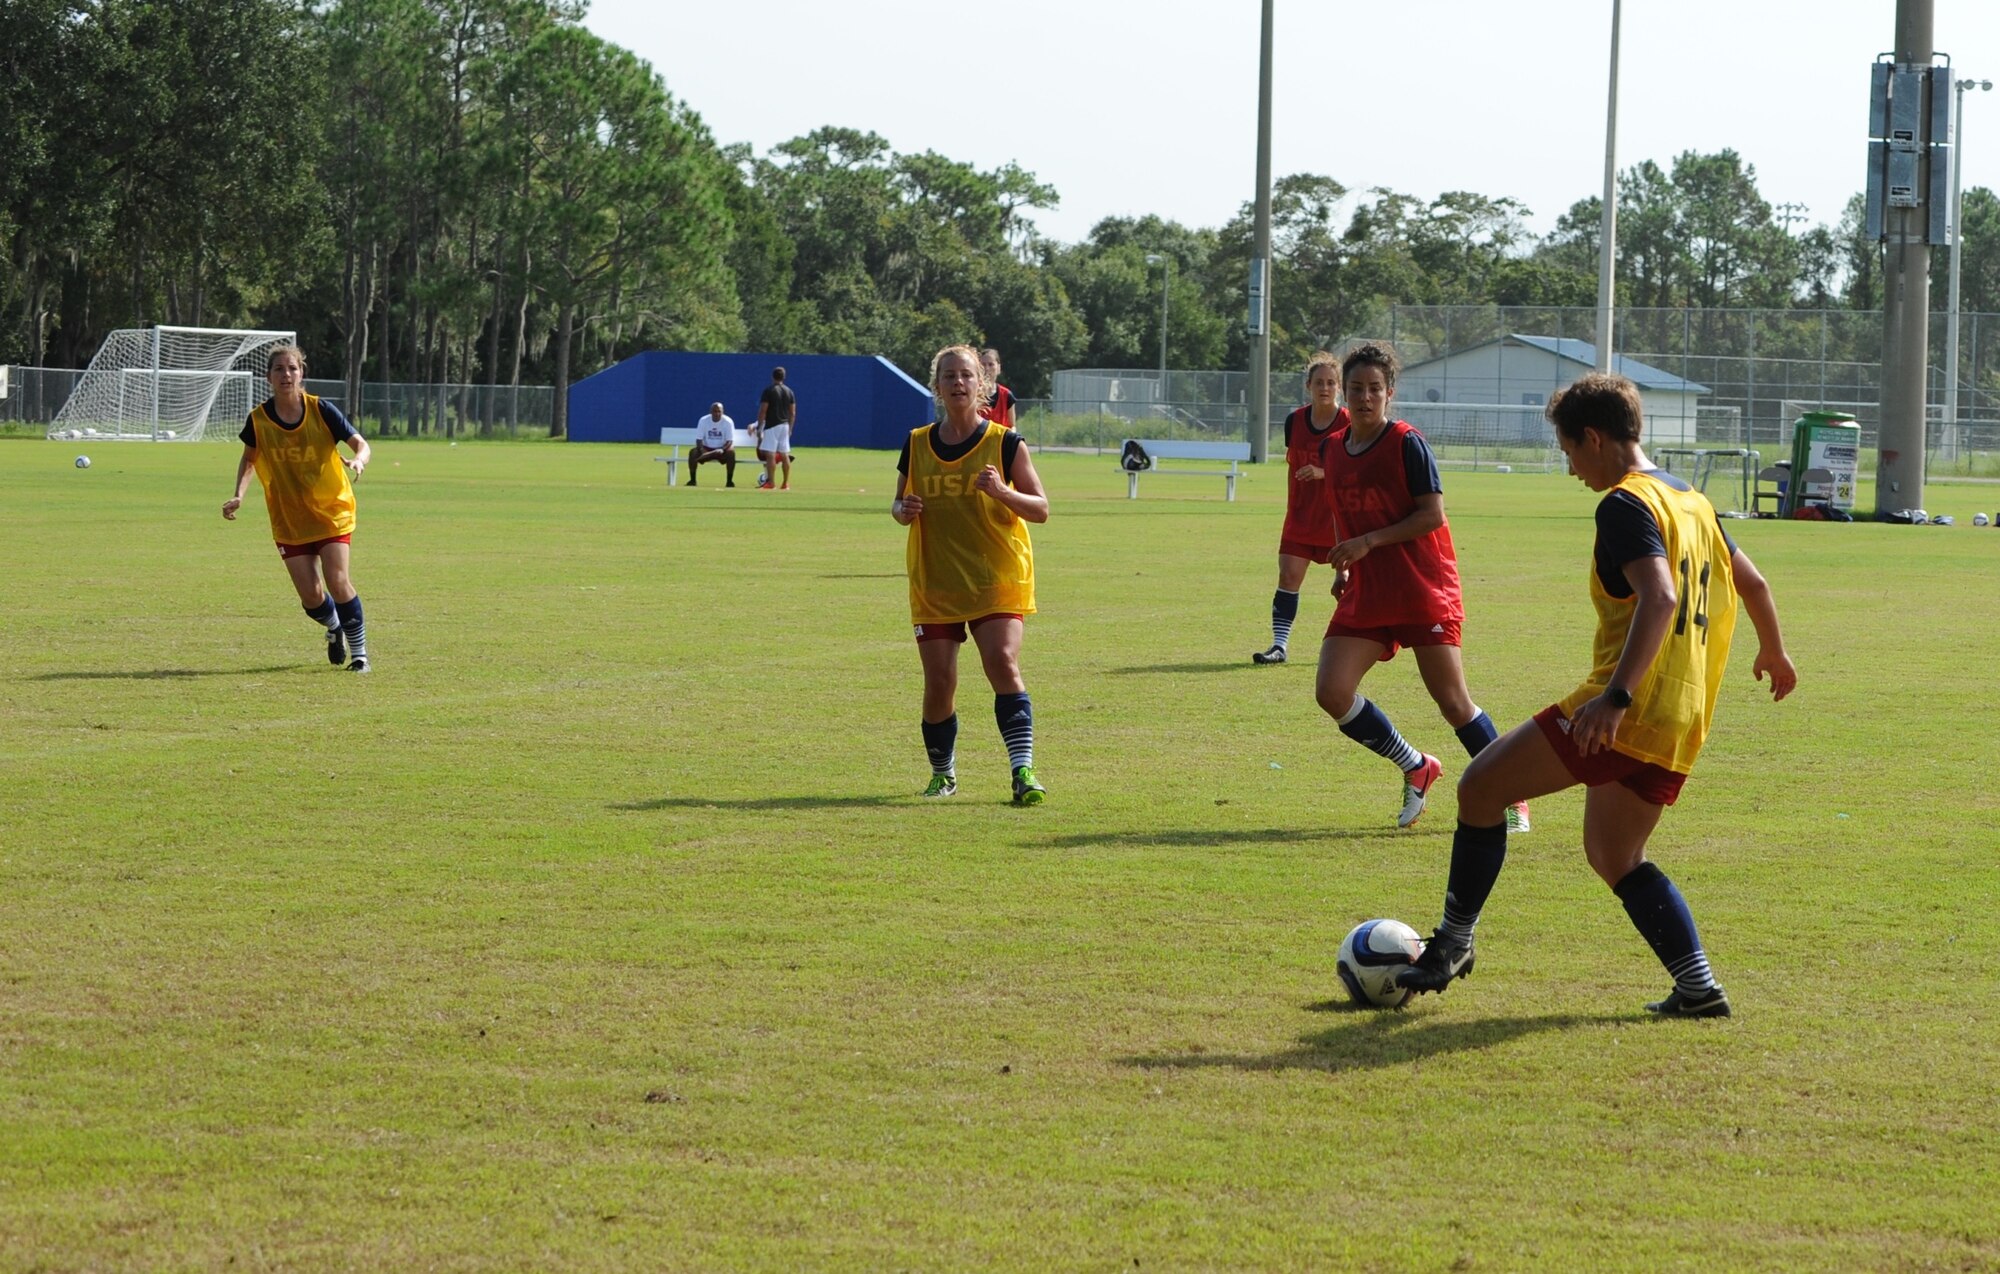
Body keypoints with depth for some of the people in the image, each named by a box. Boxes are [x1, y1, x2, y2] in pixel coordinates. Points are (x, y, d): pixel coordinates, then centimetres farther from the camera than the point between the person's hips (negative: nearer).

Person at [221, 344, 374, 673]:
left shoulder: (321, 410, -12)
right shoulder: (259, 420, -7)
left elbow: (360, 443, -9)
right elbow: (249, 458, 11)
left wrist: (358, 460, -33)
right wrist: (239, 496, -4)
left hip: (332, 511, -2)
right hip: (289, 519, 2)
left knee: (337, 581, -16)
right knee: (311, 595, -4)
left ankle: (359, 652, 1)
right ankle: (334, 628, 32)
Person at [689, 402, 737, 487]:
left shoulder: (728, 422, -12)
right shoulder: (703, 420, -8)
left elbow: (730, 441, -14)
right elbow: (699, 439, -7)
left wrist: (722, 450, -34)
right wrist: (702, 450, -28)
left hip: (722, 449, -1)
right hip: (707, 449, 1)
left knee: (731, 452, -34)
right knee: (693, 452, -27)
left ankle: (729, 481, -24)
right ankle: (692, 480, -15)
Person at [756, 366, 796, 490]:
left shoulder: (769, 391, -8)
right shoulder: (789, 391, 9)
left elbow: (762, 411, -11)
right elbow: (793, 413, 11)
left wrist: (759, 428, -6)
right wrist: (790, 429, 18)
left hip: (772, 425, -6)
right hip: (785, 426, 6)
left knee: (770, 454, -7)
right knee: (784, 455, 10)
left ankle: (771, 483, -12)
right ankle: (786, 484, 11)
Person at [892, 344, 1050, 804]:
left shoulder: (1005, 443, -2)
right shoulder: (917, 444, 6)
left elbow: (1041, 509, -2)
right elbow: (899, 503, 17)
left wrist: (1003, 492, -22)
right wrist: (903, 510, -8)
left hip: (997, 580, -2)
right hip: (934, 584, 2)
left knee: (1003, 663, -20)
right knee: (938, 683, 0)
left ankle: (1023, 768, -21)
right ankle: (942, 774, 20)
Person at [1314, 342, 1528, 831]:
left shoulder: (1406, 443, -9)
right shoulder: (1335, 450, 11)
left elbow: (1432, 515, -14)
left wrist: (1368, 542, -19)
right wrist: (1342, 568, 9)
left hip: (1423, 590, -6)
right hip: (1366, 594, 6)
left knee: (1451, 699, -6)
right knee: (1331, 691, -9)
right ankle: (1417, 768, 11)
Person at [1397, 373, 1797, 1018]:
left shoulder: (1625, 505, -12)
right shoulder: (1691, 500, 16)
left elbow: (1660, 598, -27)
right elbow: (1751, 582, 27)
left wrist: (1616, 695, -35)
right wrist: (1773, 652, 46)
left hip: (1627, 710, -9)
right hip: (1682, 721, 9)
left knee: (1481, 787, 1)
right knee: (1614, 858, 19)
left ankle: (1453, 943, 7)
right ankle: (1698, 988, 8)